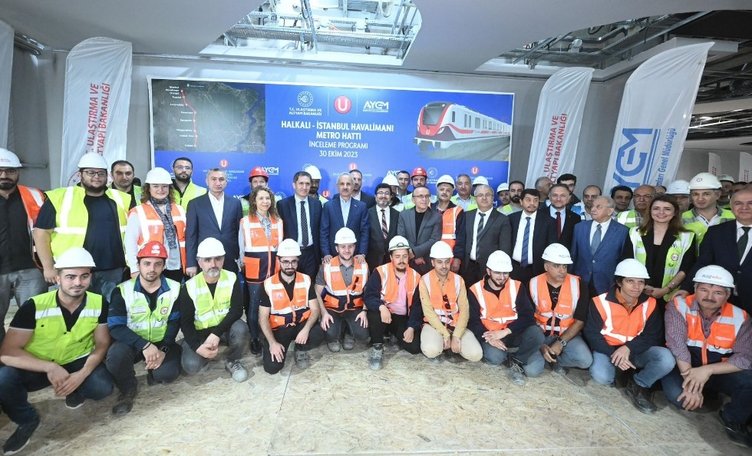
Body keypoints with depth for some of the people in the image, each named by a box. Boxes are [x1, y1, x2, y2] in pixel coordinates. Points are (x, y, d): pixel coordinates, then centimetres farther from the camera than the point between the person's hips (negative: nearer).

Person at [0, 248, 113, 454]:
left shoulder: (99, 303, -15)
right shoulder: (34, 306, -20)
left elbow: (102, 344, -8)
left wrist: (82, 375, -25)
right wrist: (50, 368, -34)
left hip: (78, 361, 1)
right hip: (37, 367, 0)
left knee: (103, 387, -26)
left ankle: (76, 391, 14)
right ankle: (27, 420, 0)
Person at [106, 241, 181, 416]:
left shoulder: (175, 289, -6)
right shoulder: (123, 290, -10)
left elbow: (175, 323, -4)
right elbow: (115, 327, -17)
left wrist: (163, 349, -17)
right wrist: (144, 345, -28)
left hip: (162, 343, 0)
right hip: (132, 342, 0)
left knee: (168, 373, -25)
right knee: (115, 356, -32)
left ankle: (154, 373, 16)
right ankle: (128, 389, 0)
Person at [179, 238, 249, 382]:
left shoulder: (232, 279, -12)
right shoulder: (189, 287, -12)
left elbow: (237, 310, -17)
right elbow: (185, 322, -10)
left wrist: (216, 333, -29)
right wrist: (197, 346, -25)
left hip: (225, 327, 0)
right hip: (200, 332, 0)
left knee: (241, 329, -33)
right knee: (191, 366, -24)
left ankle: (232, 360, -2)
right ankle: (209, 351, 13)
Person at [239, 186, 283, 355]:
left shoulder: (278, 221, 10)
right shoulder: (245, 221, 0)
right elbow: (241, 247, 4)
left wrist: (279, 264, 12)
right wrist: (244, 264, 5)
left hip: (274, 268, 3)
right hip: (254, 269, -3)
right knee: (254, 303, 3)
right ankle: (255, 338, 17)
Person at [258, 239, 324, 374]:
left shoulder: (306, 280, -3)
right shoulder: (268, 284, -8)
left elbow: (315, 309, -4)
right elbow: (263, 318, -5)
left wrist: (306, 329, -23)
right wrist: (272, 342, -17)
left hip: (301, 324, 1)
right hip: (279, 328, -1)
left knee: (318, 335, -31)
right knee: (272, 367, -19)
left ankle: (300, 350, 5)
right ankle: (280, 347, 17)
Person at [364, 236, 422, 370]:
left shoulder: (415, 276, -1)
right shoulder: (381, 272, -10)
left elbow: (417, 306, 1)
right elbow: (369, 296, -16)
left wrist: (411, 327, -12)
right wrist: (381, 307, -37)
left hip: (403, 319, 3)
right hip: (383, 314, -2)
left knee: (415, 346, -17)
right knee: (375, 312, -36)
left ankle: (393, 337, 16)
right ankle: (377, 347, -10)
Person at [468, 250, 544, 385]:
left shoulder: (517, 287, -1)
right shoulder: (475, 290, -4)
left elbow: (527, 316, -7)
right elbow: (473, 321, -4)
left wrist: (505, 332, -20)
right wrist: (489, 337, -22)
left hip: (513, 334, 1)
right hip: (490, 334, -1)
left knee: (536, 334, -28)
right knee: (494, 357, -31)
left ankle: (516, 360, -5)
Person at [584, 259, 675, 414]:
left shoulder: (649, 304, -4)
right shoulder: (601, 302, -15)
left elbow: (653, 336, -5)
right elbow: (592, 335, -11)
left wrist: (629, 348, -23)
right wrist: (614, 354, -23)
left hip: (636, 351, 3)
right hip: (608, 350, -3)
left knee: (666, 358, -25)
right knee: (600, 376, -30)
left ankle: (638, 385, 1)